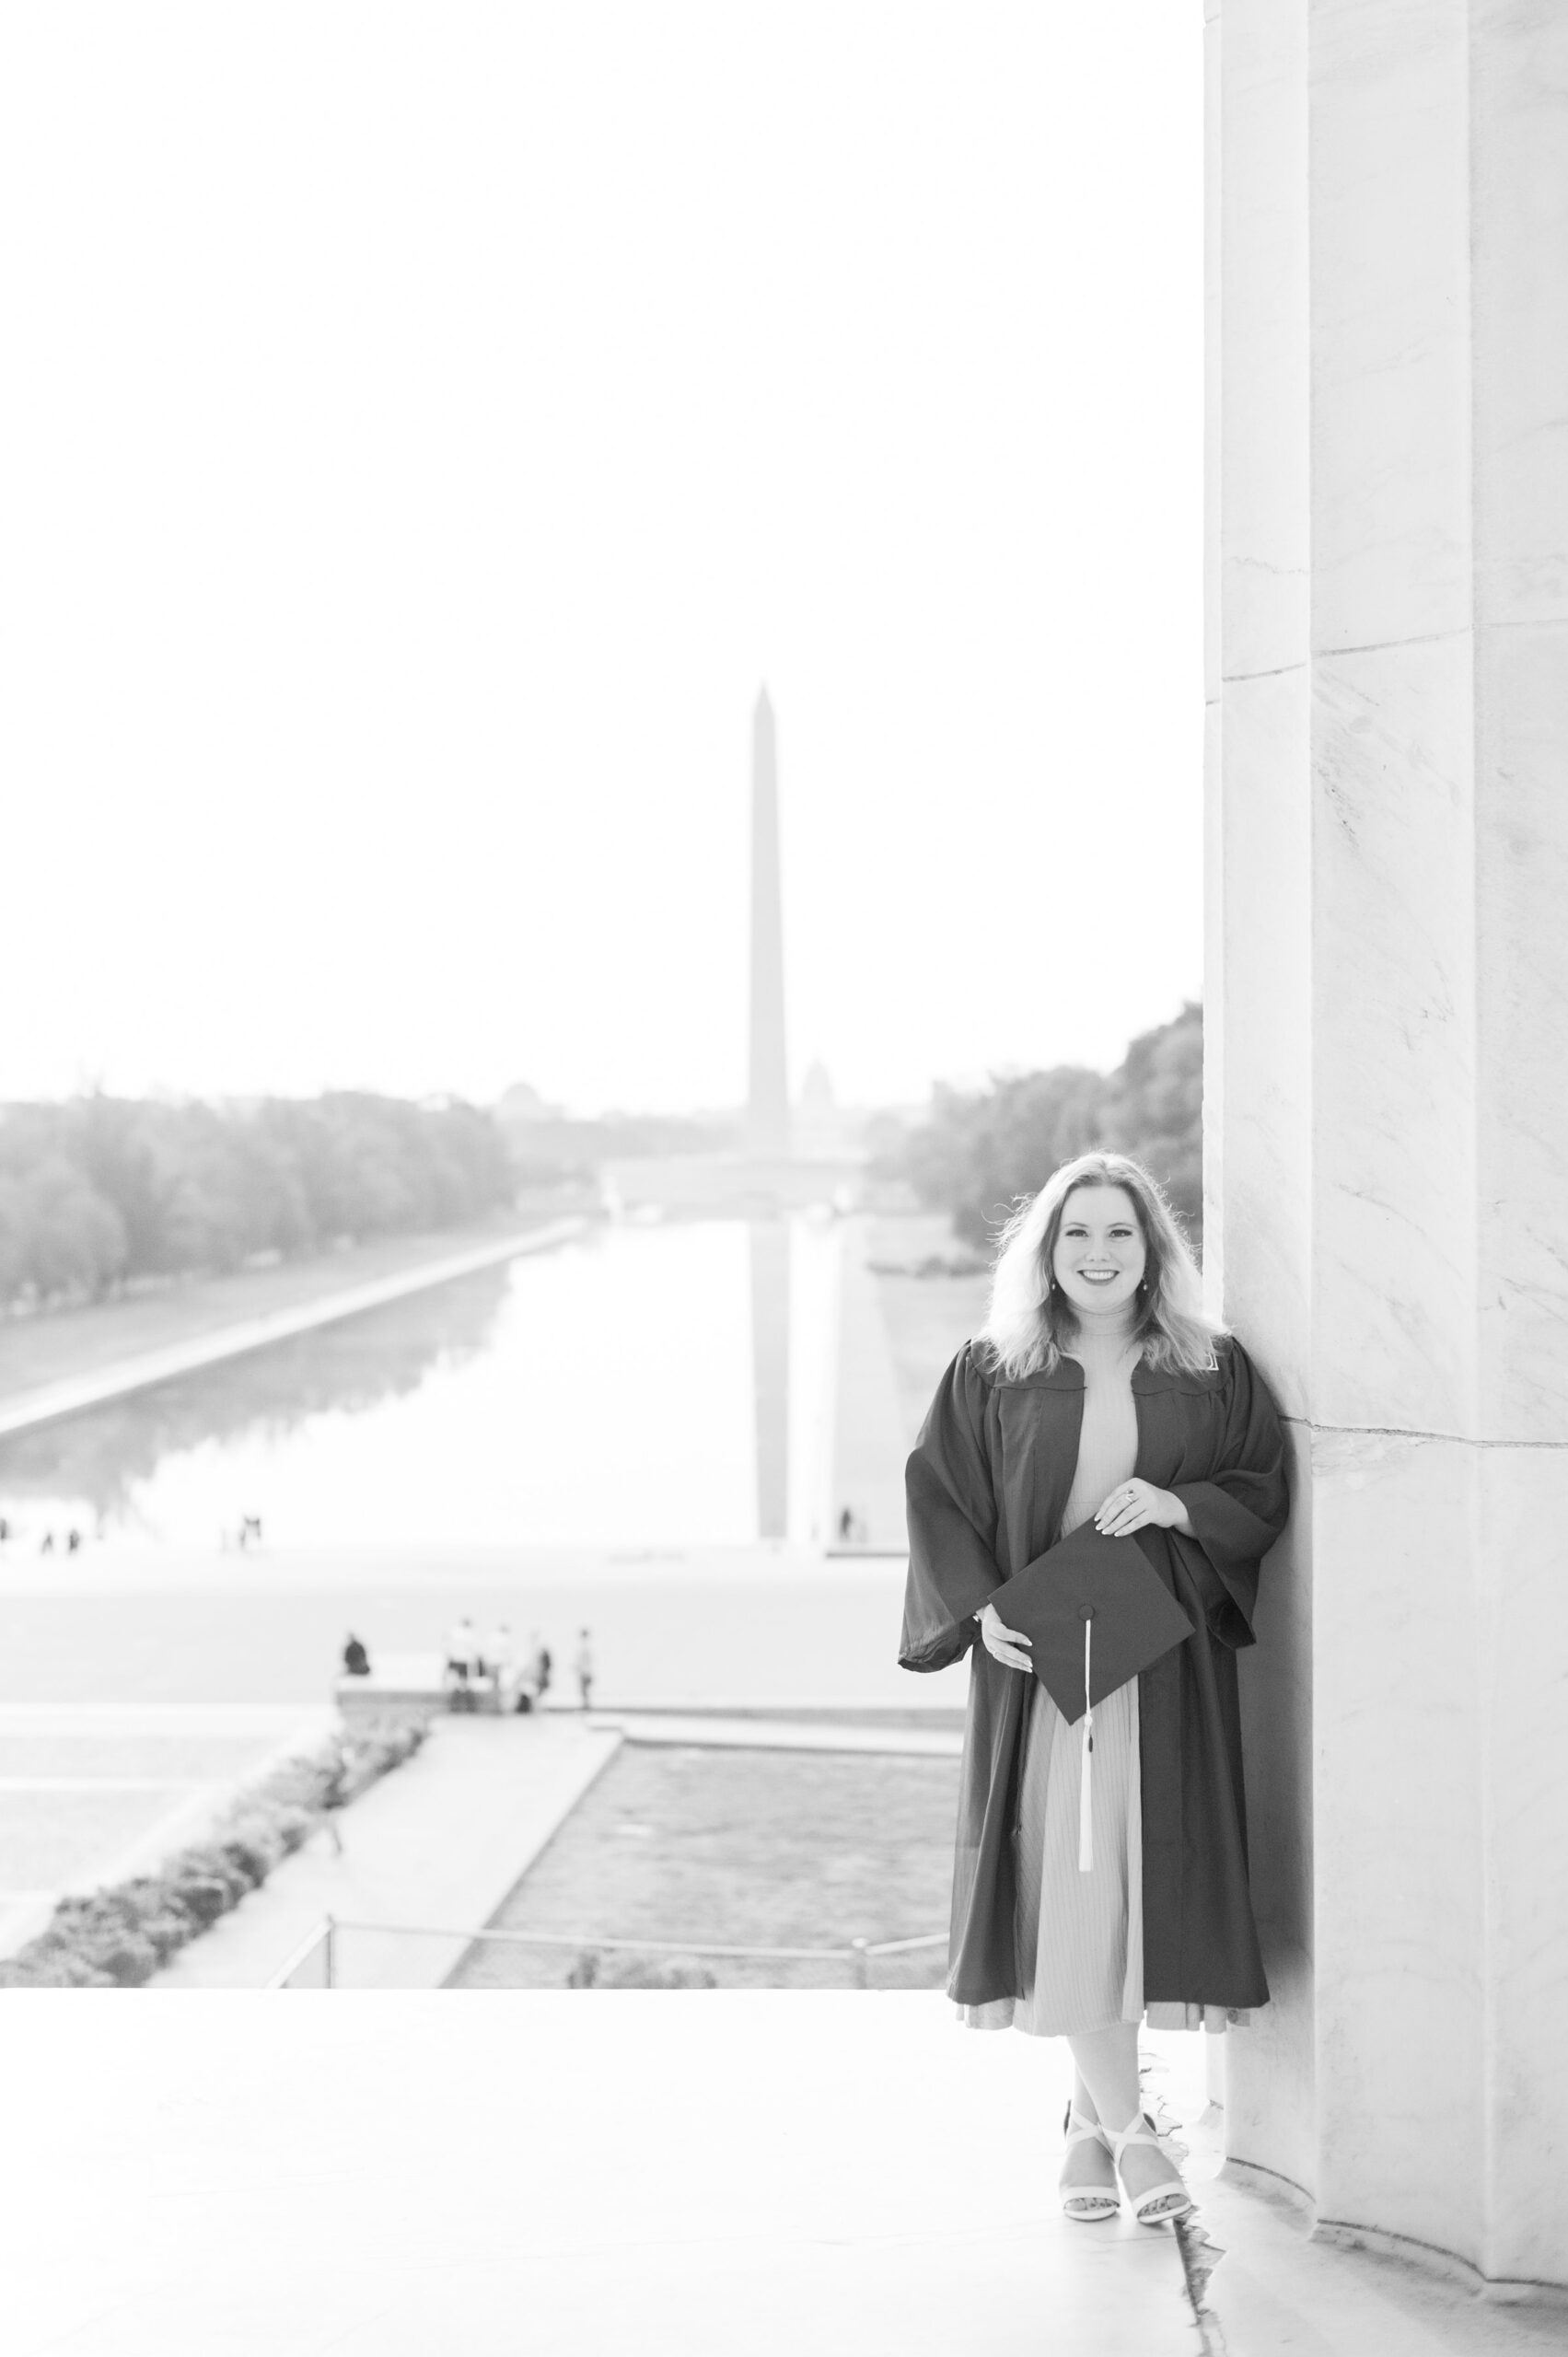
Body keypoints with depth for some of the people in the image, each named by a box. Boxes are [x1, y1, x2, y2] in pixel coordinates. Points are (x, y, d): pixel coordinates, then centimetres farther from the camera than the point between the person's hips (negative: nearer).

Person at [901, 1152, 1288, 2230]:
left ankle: (1091, 2119, 21)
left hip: (1168, 1665, 1)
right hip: (1040, 1658, -1)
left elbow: (1268, 1491, 6)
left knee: (1148, 1884, 2)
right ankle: (1123, 2125, 8)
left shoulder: (1214, 1370, 6)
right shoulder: (992, 1374, 3)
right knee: (1069, 1889, -5)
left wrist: (1181, 1505, -13)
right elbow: (940, 1496, 1)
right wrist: (980, 1610, -13)